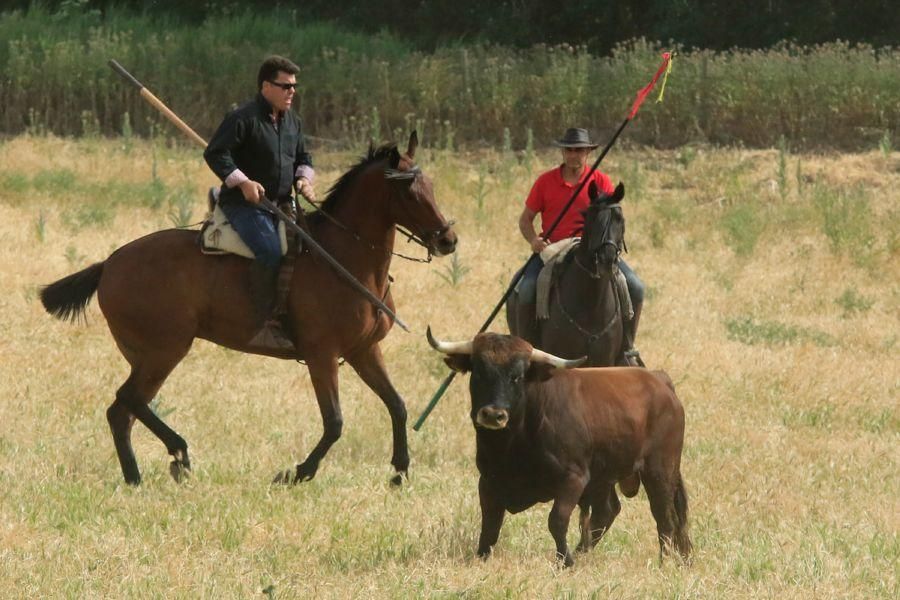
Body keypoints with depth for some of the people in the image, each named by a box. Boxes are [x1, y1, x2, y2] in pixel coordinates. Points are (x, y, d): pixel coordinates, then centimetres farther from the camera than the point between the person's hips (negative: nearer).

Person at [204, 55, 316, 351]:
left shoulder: (292, 121, 16)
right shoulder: (243, 118, -9)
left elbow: (303, 158, 26)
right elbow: (215, 154, -12)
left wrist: (304, 178, 3)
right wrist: (242, 182, -23)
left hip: (281, 203, 9)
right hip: (245, 203, -8)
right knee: (270, 251, -29)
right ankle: (267, 326, -29)